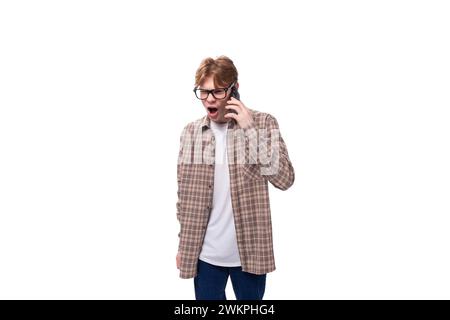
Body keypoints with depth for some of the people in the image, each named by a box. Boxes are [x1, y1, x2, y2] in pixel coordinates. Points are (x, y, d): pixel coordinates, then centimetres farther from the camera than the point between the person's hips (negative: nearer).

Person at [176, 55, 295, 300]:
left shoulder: (263, 122, -6)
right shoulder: (191, 131, 0)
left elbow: (284, 179, -16)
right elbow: (185, 194, 7)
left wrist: (250, 128, -19)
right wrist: (183, 244, 9)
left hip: (249, 251, -1)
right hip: (205, 252, 2)